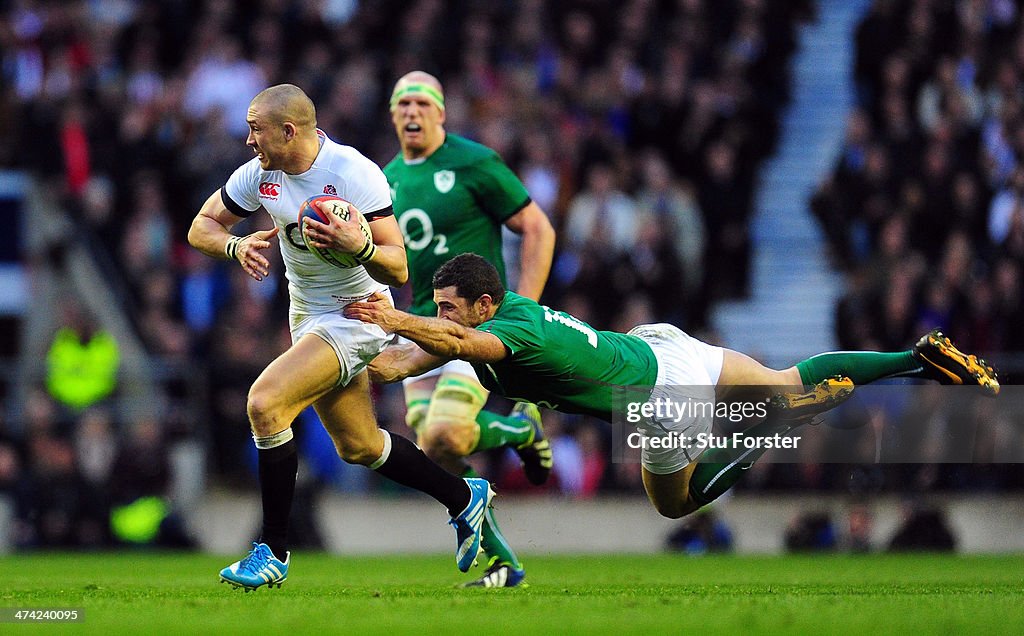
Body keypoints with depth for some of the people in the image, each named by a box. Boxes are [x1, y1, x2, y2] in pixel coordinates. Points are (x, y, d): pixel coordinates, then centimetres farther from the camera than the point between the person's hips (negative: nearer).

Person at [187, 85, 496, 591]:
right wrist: (237, 246, -16)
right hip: (306, 316, 8)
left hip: (355, 315, -8)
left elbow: (397, 269, -22)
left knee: (264, 403, -24)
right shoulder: (259, 174, -5)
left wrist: (358, 244, -43)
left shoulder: (356, 174, -23)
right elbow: (201, 227, 5)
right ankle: (465, 498, 36)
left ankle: (273, 551, -16)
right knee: (359, 447, 15)